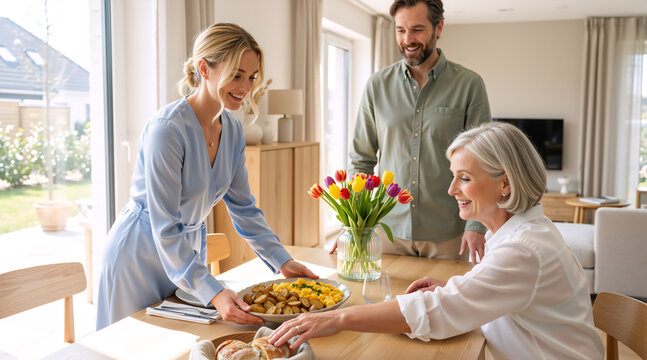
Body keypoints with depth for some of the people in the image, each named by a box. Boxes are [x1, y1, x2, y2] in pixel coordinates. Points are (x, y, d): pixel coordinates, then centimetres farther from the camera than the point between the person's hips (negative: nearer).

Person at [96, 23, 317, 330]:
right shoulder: (168, 128, -27)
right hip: (142, 254, -7)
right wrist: (213, 293, -36)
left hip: (189, 248, 7)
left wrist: (281, 260, -5)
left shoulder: (232, 129, -4)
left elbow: (242, 206, 3)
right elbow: (164, 228, -28)